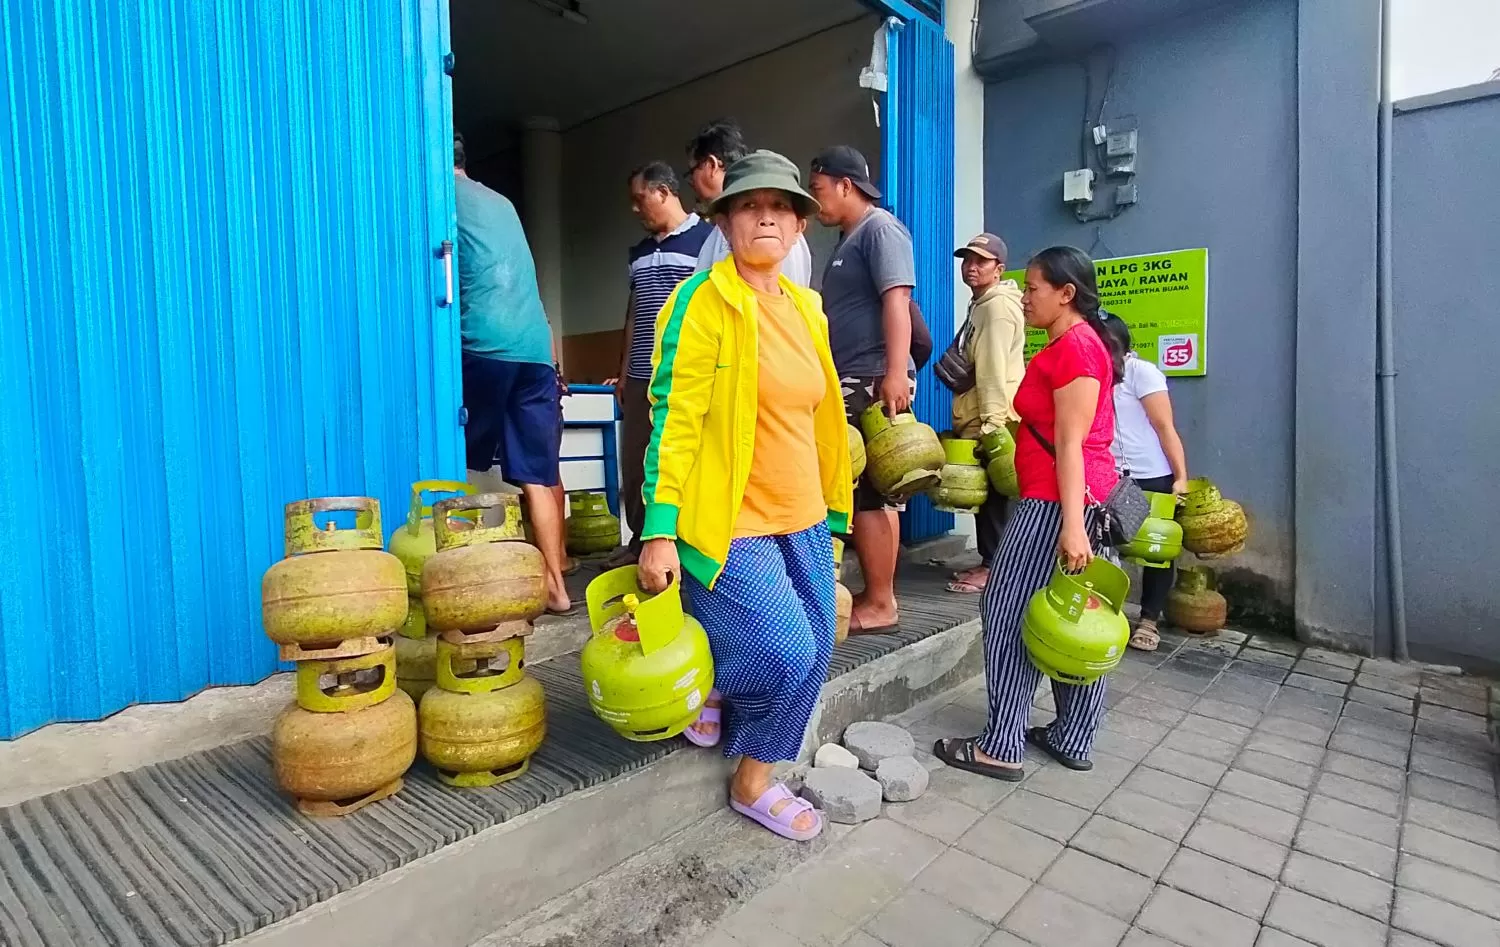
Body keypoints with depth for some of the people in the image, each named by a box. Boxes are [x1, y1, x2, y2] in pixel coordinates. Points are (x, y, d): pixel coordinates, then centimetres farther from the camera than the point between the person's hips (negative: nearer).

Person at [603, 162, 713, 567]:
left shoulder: (708, 238, -2)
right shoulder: (640, 252, 19)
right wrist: (623, 371, 19)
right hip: (642, 378, 7)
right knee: (635, 465, 9)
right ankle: (641, 542, 22)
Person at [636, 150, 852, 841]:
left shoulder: (805, 307, 10)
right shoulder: (702, 303, -10)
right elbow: (673, 421, -15)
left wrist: (831, 507, 19)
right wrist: (659, 531, -18)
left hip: (802, 521, 7)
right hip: (730, 523, -7)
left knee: (811, 658, 9)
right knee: (785, 655, -12)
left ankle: (754, 778, 34)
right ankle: (699, 682, 22)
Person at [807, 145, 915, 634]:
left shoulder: (880, 227, -5)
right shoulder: (847, 240, 24)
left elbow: (896, 301, -17)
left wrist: (896, 374, -26)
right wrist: (831, 380, 25)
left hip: (875, 381, -10)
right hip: (852, 382, 10)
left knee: (867, 493, -7)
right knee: (866, 492, 11)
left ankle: (880, 603, 2)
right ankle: (875, 596, 20)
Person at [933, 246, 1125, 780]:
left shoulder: (1073, 347, -13)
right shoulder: (1076, 342, 18)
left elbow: (1070, 445, -20)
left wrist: (1071, 524, -23)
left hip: (1058, 501, -10)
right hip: (1083, 497, 10)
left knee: (1011, 615, -3)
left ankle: (1001, 748, 6)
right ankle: (1073, 740, 24)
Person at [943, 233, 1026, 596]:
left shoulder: (998, 306, -12)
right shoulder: (982, 305, 21)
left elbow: (994, 369, -21)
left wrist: (990, 422, -25)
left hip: (992, 417, -10)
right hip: (977, 416, 10)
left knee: (990, 491, -6)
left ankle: (993, 566, 1)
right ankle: (987, 561, 19)